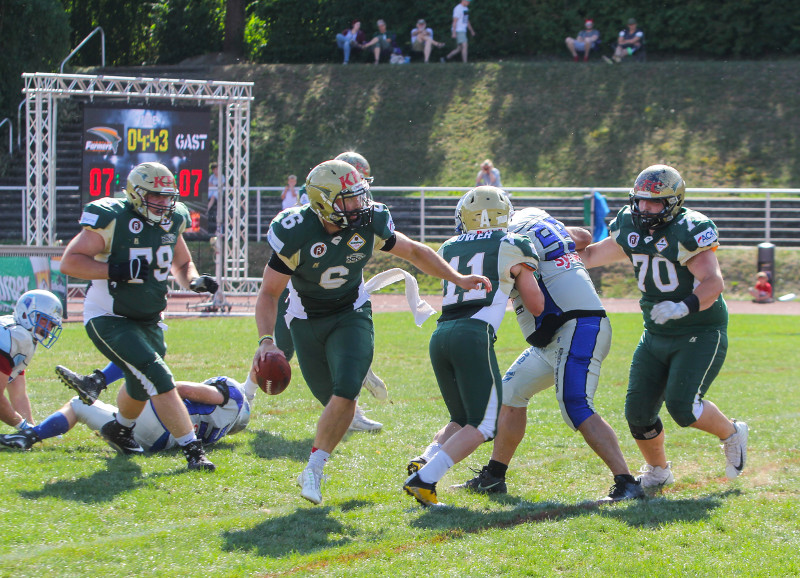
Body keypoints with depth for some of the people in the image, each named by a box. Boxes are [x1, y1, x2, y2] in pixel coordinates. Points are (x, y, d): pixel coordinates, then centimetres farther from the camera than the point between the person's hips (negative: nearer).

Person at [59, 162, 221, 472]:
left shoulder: (171, 222, 1)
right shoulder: (112, 220, -19)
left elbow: (182, 264, 18)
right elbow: (69, 262, -20)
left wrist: (195, 280, -5)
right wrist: (115, 270, -30)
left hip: (148, 320, 8)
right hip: (109, 319, -8)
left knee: (141, 386, 25)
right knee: (159, 379, -20)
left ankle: (119, 429, 56)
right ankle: (193, 450, -19)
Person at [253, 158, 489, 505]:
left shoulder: (370, 224, -15)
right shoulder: (295, 234, -24)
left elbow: (415, 252, 4)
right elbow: (269, 294, -17)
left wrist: (458, 279, 3)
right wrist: (266, 340, -32)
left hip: (351, 316, 1)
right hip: (307, 322, -1)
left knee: (345, 393, -22)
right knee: (333, 400, 2)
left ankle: (314, 468, -11)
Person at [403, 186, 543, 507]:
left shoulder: (449, 249, 20)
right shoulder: (511, 247, 10)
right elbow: (536, 305, 18)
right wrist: (520, 275, 34)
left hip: (440, 336, 6)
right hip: (474, 335, -6)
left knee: (462, 421, 21)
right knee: (483, 425, 0)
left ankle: (424, 461, -4)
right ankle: (424, 478, -16)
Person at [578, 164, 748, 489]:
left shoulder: (689, 230, -20)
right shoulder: (630, 227, 2)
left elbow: (713, 283, -30)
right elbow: (591, 255, 20)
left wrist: (683, 307, -45)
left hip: (701, 335, -7)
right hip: (656, 337, 7)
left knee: (681, 405, -20)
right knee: (638, 411, 1)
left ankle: (731, 435, 11)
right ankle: (657, 471, 28)